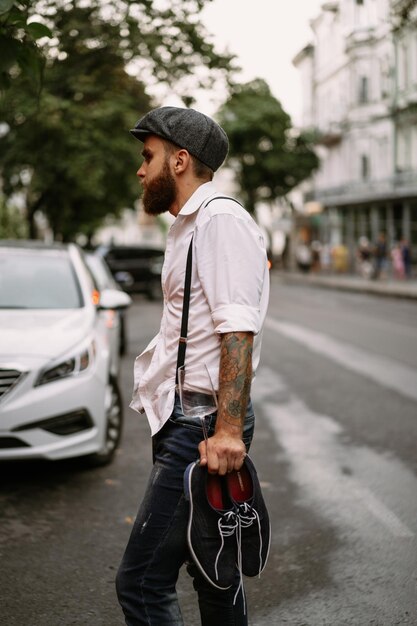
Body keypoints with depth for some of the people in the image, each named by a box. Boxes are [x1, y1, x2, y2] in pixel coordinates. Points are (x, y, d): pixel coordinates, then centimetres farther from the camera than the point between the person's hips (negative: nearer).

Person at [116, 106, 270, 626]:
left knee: (141, 583, -10)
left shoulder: (221, 218, -12)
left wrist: (228, 429, -27)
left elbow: (239, 331, -21)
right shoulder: (189, 226, 21)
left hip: (203, 424, -11)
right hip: (186, 421, 11)